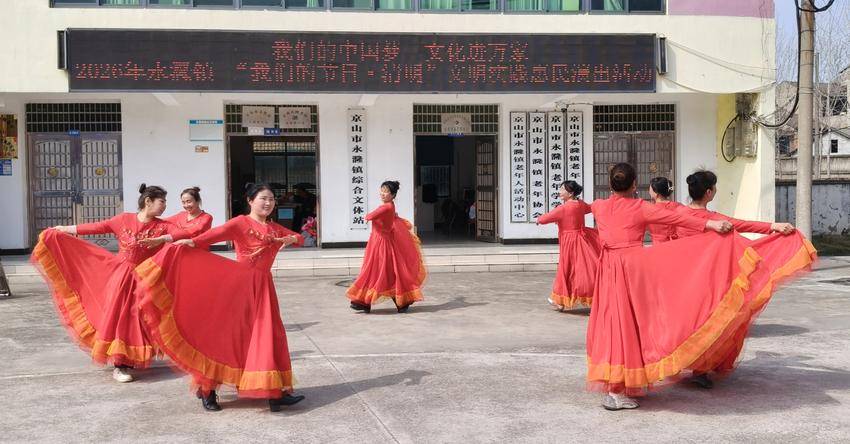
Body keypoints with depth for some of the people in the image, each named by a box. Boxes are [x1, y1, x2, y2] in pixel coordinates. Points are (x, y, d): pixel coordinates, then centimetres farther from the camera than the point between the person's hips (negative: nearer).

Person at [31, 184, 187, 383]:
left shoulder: (162, 226, -5)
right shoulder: (124, 219, -5)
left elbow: (184, 234, -17)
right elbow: (98, 227, 2)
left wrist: (161, 239, -31)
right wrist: (67, 229, 6)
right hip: (119, 274, -1)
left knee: (134, 318, 1)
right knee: (117, 315, -2)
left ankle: (128, 360, 18)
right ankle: (119, 365, 5)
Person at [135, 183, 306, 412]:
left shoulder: (274, 228, 16)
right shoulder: (240, 222, -4)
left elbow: (299, 238, 27)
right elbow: (218, 233, -19)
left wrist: (291, 239, 3)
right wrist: (194, 241, -36)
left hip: (263, 286, 6)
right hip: (239, 282, -6)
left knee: (269, 335, 5)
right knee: (225, 333, -2)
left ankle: (275, 391, 11)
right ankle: (207, 389, 9)